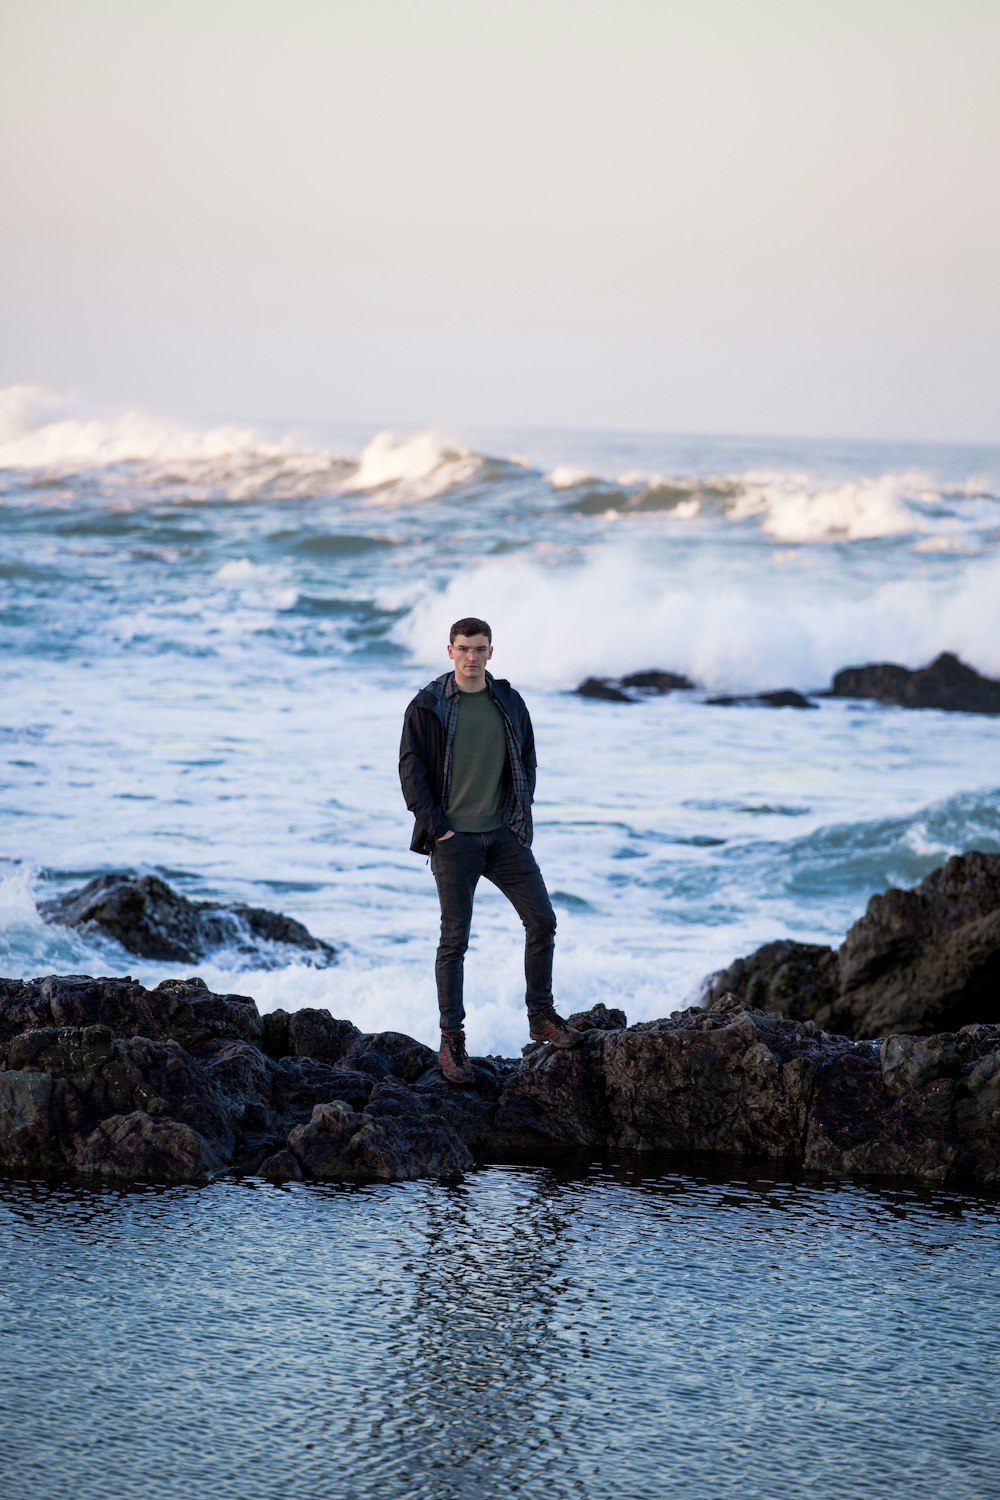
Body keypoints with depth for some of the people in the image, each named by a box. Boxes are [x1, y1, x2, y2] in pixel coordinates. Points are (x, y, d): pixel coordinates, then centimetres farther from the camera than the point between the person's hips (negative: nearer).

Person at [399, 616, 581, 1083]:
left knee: (542, 920, -1)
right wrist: (435, 825, -10)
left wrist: (521, 813, 5)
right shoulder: (428, 706, -4)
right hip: (453, 838, -4)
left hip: (504, 834, 4)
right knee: (454, 939, -1)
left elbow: (527, 761, 16)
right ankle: (451, 1039, 6)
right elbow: (411, 769, -5)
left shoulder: (509, 703, 7)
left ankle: (541, 1015, 15)